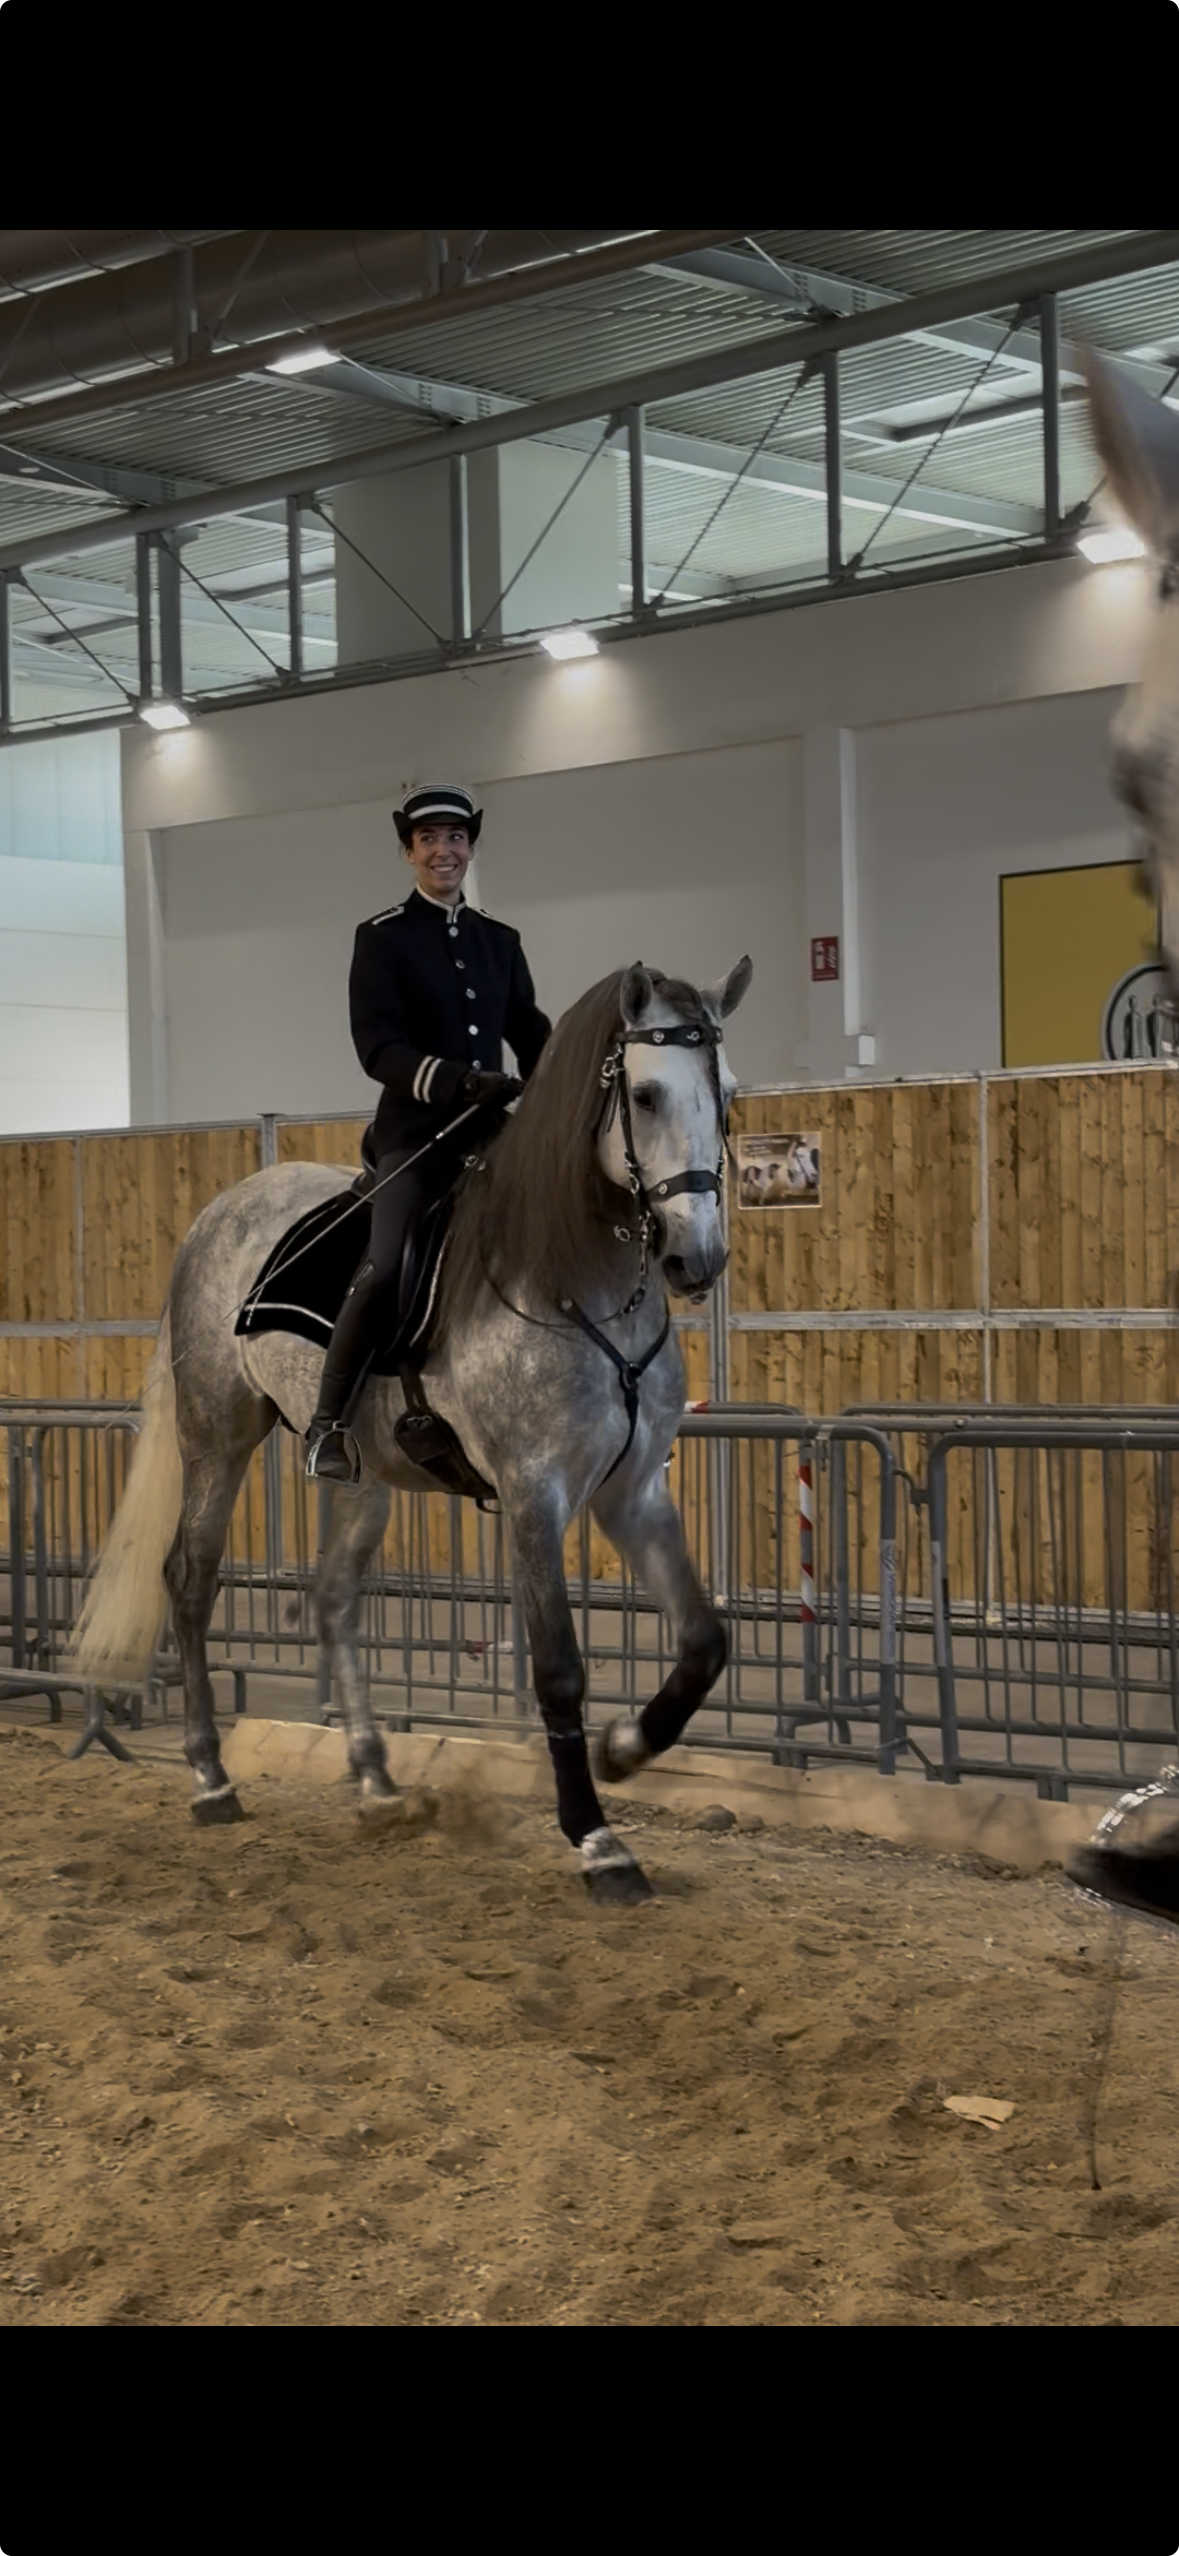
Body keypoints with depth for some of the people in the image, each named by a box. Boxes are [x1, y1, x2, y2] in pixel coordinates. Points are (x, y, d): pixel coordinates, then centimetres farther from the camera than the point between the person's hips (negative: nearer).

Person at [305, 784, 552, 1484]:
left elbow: (532, 1036, 16)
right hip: (415, 1131, -5)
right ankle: (329, 1425, -18)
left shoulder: (500, 942, 16)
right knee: (387, 1265, -25)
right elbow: (377, 1047, -10)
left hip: (489, 1129, 6)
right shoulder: (383, 938, 0)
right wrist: (460, 1079, -24)